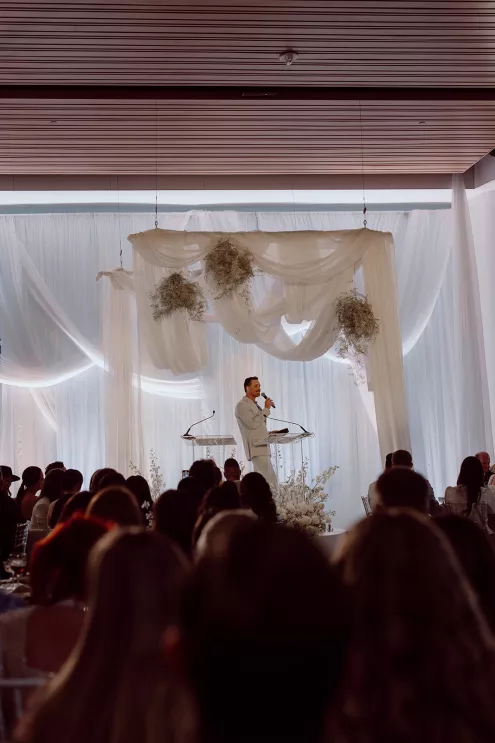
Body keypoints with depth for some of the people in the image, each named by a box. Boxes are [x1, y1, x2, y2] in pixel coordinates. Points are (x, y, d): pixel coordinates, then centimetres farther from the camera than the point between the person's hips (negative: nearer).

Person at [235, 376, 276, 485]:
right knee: (271, 480, -17)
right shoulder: (242, 405, -7)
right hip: (256, 448, -9)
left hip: (262, 447, 9)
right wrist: (266, 409, -10)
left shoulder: (255, 404, 19)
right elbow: (253, 424, -16)